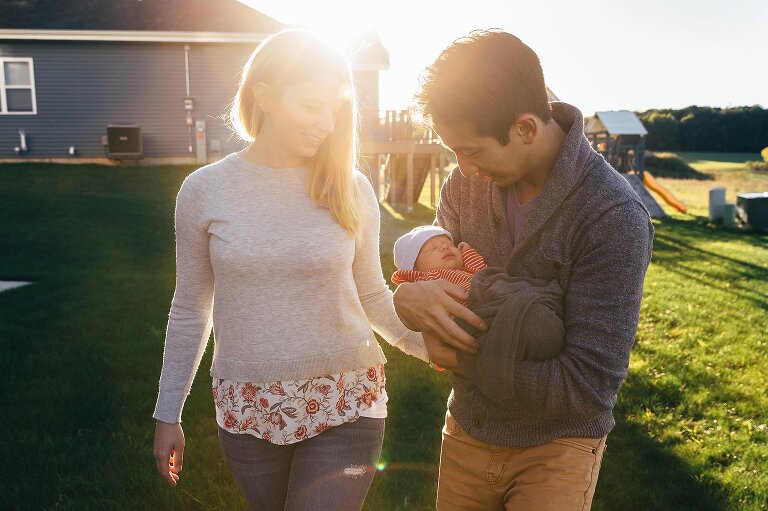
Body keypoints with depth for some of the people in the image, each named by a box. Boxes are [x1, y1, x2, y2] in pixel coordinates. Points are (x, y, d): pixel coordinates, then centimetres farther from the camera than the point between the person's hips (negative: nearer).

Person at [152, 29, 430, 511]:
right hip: (248, 411, 1)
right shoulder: (204, 190, -5)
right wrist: (168, 414, 8)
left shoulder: (351, 189, -5)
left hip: (346, 404, -1)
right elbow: (190, 310, 4)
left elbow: (372, 295, 4)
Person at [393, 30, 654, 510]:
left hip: (555, 450, -5)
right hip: (465, 433, 5)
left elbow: (588, 388, -26)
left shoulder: (615, 218, -25)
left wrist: (461, 358, -19)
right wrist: (410, 296, -24)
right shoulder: (467, 182, -8)